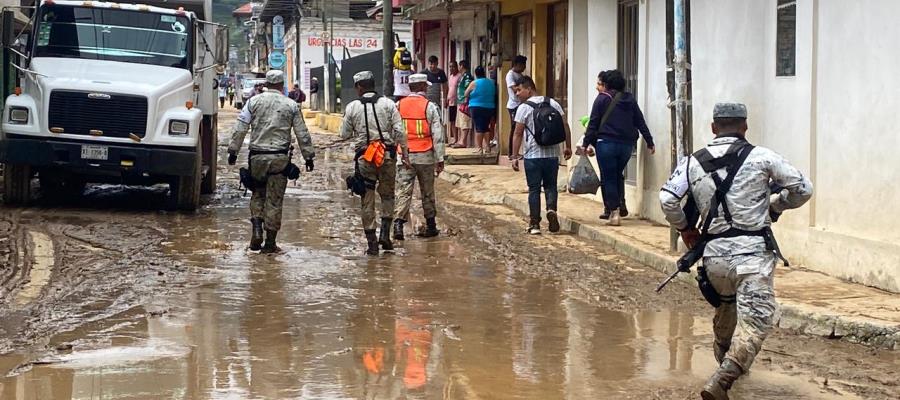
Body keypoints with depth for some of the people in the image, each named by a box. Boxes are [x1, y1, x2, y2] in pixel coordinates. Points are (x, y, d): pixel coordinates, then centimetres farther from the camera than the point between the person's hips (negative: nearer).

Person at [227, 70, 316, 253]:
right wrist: (309, 156, 14)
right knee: (274, 200, 4)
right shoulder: (291, 105, 3)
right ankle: (270, 242, 7)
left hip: (257, 156, 1)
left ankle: (257, 229, 1)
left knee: (258, 194, 19)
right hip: (279, 158, -1)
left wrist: (233, 151, 6)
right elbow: (302, 134, 6)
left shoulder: (254, 102, 3)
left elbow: (240, 129, 0)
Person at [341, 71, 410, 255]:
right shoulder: (388, 104, 1)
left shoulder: (352, 107, -1)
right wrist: (404, 153, 1)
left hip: (364, 156, -1)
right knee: (387, 194, 16)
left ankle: (372, 242, 6)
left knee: (367, 200, 6)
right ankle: (385, 233, 2)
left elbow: (345, 135, 4)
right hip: (387, 154, 1)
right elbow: (399, 131, -4)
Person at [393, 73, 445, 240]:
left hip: (404, 156, 1)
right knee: (427, 192, 12)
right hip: (425, 156, -1)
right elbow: (437, 134, -5)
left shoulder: (398, 106, 4)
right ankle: (430, 225, 21)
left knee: (403, 191, -2)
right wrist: (440, 159, -2)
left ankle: (398, 222, -19)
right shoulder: (430, 107, -4)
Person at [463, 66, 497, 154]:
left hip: (477, 108, -5)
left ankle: (479, 148, -7)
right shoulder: (491, 83, 6)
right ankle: (487, 147, 11)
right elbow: (494, 94, 17)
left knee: (478, 128, -4)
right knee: (486, 128, 12)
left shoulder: (474, 83, -8)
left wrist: (467, 99, 22)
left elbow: (466, 93, 3)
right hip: (490, 108, 5)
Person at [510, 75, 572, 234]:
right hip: (552, 154, 4)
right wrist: (568, 147, 14)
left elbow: (518, 133, -9)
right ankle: (551, 209, -12)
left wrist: (515, 156, -5)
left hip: (533, 156, -4)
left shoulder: (524, 108, -7)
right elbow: (565, 126, 6)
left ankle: (535, 224, 5)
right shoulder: (553, 103, 7)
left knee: (534, 189, 4)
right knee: (550, 186, 15)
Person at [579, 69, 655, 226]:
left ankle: (613, 210, -4)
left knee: (608, 178, 1)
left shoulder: (602, 99, -4)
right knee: (618, 175, 23)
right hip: (627, 143, 5)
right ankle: (620, 206, 18)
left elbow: (593, 124, -6)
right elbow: (640, 122, 13)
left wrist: (586, 143, -2)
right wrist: (650, 142, 16)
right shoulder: (630, 99, 12)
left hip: (607, 143, -5)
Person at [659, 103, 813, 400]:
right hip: (752, 253, -4)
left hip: (714, 255, 4)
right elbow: (803, 189, 2)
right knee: (754, 322, -7)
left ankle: (726, 363, 48)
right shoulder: (760, 157, 0)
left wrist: (685, 229, 15)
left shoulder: (693, 162, 7)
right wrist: (776, 205, 21)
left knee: (726, 308, 30)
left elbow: (667, 199, -2)